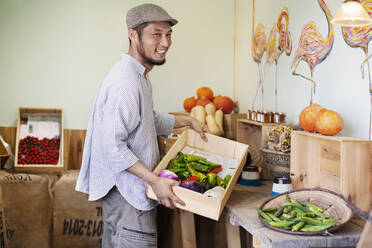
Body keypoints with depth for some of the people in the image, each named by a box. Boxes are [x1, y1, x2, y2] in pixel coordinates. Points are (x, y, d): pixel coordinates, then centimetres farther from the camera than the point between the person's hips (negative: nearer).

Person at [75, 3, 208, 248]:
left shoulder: (140, 76, 12)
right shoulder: (124, 81, -23)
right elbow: (112, 147, -28)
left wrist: (188, 121, 25)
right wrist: (155, 180, -28)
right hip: (126, 190, -11)